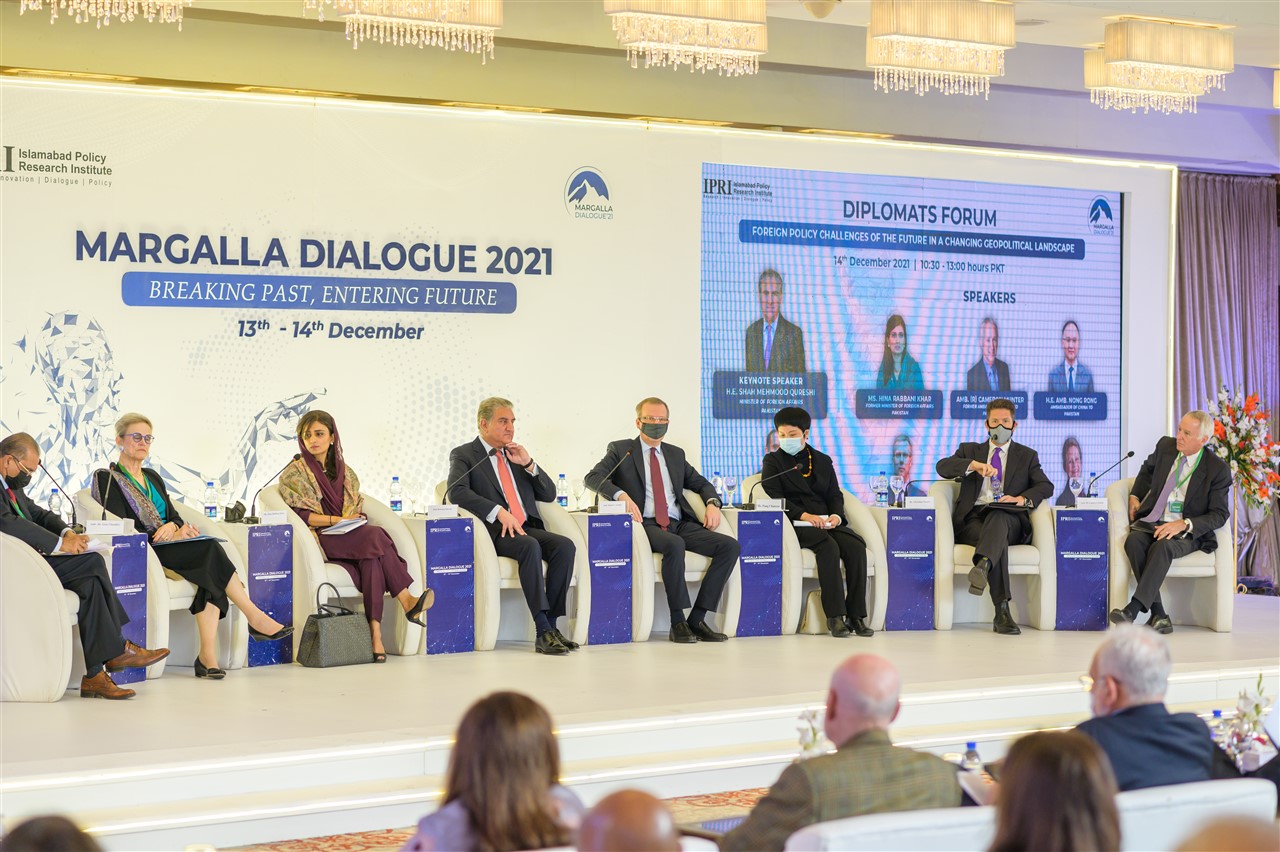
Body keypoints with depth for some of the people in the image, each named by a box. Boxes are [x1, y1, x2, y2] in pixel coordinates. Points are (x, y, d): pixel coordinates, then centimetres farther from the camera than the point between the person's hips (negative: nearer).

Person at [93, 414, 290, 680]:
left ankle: (207, 655, -37)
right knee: (211, 551, -28)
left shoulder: (152, 478, 25)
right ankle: (254, 617, -24)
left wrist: (173, 526, -10)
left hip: (168, 546, 6)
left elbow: (175, 516, 15)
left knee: (210, 573, -28)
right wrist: (162, 535, -15)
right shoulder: (106, 478, 3)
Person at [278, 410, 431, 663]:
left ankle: (375, 632, -45)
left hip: (353, 538, 5)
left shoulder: (344, 471, 22)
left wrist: (356, 520, -4)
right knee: (375, 536, -32)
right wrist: (335, 520, -16)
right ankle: (408, 601, -35)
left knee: (371, 559, -34)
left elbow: (359, 509, 20)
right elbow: (299, 515, -6)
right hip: (319, 541, -5)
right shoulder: (294, 473, 6)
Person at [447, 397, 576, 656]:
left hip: (527, 527, 5)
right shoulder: (463, 455, 7)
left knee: (564, 546, -24)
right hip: (495, 532, -5)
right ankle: (543, 631, -37)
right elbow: (457, 491, -14)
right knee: (530, 547, -35)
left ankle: (551, 625, -23)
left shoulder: (516, 455, 23)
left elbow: (549, 495, 20)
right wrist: (498, 512, -24)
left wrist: (528, 464, 4)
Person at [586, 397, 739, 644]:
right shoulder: (621, 450, 9)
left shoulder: (675, 454, 24)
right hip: (646, 525, -5)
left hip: (680, 524, 5)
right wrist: (621, 494, -25)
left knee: (730, 546, -18)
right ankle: (678, 622, -28)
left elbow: (700, 482, 30)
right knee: (675, 545, -39)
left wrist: (712, 503, 6)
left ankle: (697, 619, -18)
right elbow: (593, 477, -5)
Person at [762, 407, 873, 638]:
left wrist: (836, 516, -8)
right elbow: (774, 498, -5)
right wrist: (804, 515, -19)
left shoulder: (823, 461, 22)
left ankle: (856, 614, -23)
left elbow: (835, 495, 16)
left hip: (826, 522, 5)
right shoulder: (773, 461, 9)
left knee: (856, 546, -25)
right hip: (795, 524, -4)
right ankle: (835, 616, -33)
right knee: (829, 547, -34)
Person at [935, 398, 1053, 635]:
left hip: (1009, 521, 0)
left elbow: (1046, 486, 7)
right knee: (998, 539, -36)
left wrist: (1022, 499, -14)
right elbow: (942, 466, 3)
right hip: (972, 520, 0)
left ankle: (982, 566, -68)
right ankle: (1002, 611, -49)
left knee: (998, 515, -39)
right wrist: (974, 465, -15)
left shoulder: (1027, 456, 24)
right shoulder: (970, 450, 24)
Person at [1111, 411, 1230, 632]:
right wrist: (1135, 495, 16)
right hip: (1150, 522, 4)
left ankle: (1133, 609, -44)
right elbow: (1148, 469, 31)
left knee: (1162, 547, -38)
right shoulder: (1166, 446, 7)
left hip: (1186, 531, -4)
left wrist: (1184, 524, -21)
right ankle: (1158, 615, -34)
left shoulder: (1217, 469, -7)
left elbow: (1220, 514, -8)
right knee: (1133, 541, -31)